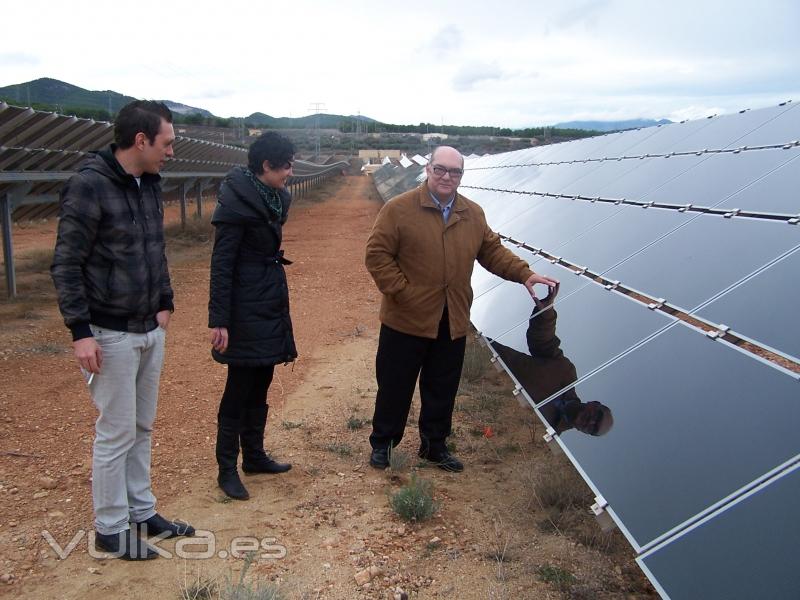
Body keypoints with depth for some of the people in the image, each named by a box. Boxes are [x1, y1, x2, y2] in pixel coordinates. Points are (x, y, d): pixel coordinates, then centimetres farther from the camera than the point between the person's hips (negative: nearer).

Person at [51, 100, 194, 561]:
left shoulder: (150, 183, 7)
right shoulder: (89, 185, -16)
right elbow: (66, 264, -15)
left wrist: (165, 303, 14)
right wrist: (81, 331, -18)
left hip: (151, 330, 7)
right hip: (111, 334, -7)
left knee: (142, 428, 16)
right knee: (116, 433, 2)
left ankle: (142, 513, 30)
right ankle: (111, 528, 18)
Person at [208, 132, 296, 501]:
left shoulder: (275, 198, 9)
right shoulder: (235, 201, -17)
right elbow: (221, 265, -18)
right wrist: (219, 320, -21)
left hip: (271, 305, 9)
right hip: (246, 310, -9)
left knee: (260, 386, 17)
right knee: (239, 390, -1)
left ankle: (254, 456, 31)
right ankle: (227, 469, 11)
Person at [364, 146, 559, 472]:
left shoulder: (473, 214, 7)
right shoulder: (399, 209, -10)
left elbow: (493, 251, 11)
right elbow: (377, 254, -10)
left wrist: (524, 273, -3)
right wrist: (401, 292, -16)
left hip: (452, 323, 4)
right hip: (406, 321, -4)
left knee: (442, 390, 15)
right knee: (395, 386, 9)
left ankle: (435, 445, 33)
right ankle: (381, 442, 28)